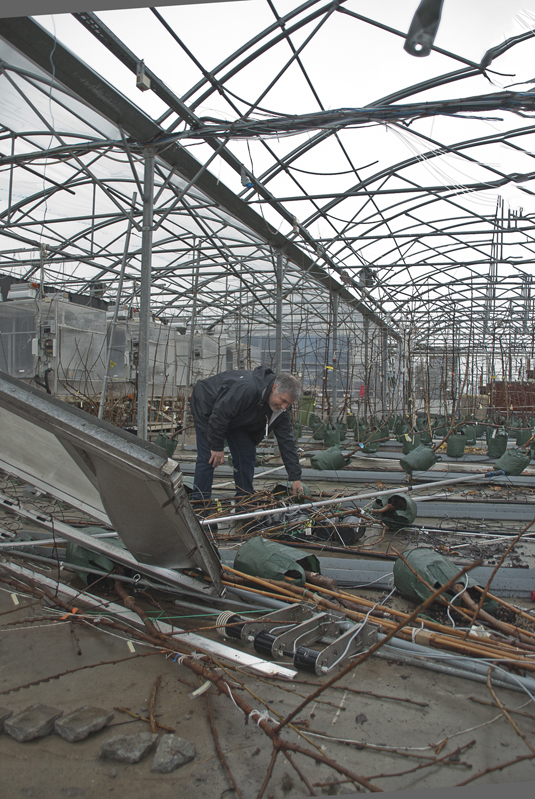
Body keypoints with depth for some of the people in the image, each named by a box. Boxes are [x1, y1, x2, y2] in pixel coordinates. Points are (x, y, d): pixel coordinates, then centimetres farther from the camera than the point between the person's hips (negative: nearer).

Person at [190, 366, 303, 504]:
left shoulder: (280, 408, -15)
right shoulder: (247, 388, -41)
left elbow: (287, 440, -11)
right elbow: (219, 414, -35)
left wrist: (296, 477, -13)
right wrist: (217, 447, -26)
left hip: (234, 418, 8)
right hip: (206, 405, -7)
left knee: (247, 453, 1)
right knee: (208, 457, -13)